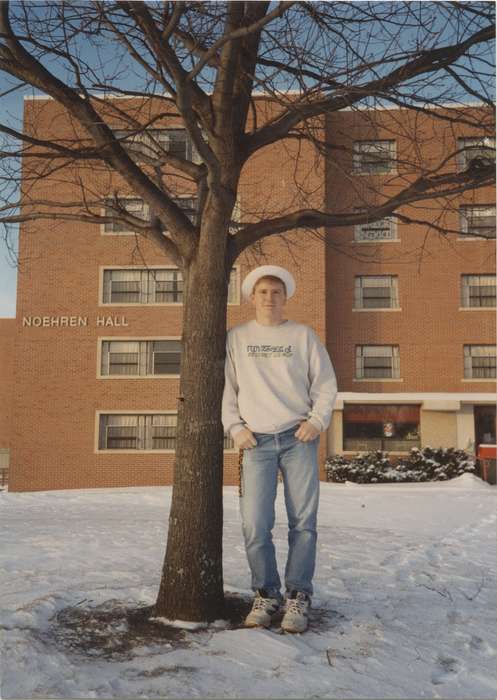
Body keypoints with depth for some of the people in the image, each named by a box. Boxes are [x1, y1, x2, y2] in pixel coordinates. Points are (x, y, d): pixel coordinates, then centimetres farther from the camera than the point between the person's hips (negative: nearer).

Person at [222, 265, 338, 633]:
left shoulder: (303, 335, 8)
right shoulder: (237, 337, 10)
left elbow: (326, 384, 7)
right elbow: (226, 388, 9)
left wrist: (317, 421, -6)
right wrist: (235, 427, -1)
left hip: (299, 439, 0)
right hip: (257, 442, 0)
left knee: (303, 522, 0)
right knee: (255, 526, -5)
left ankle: (298, 597, 13)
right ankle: (266, 595, 13)